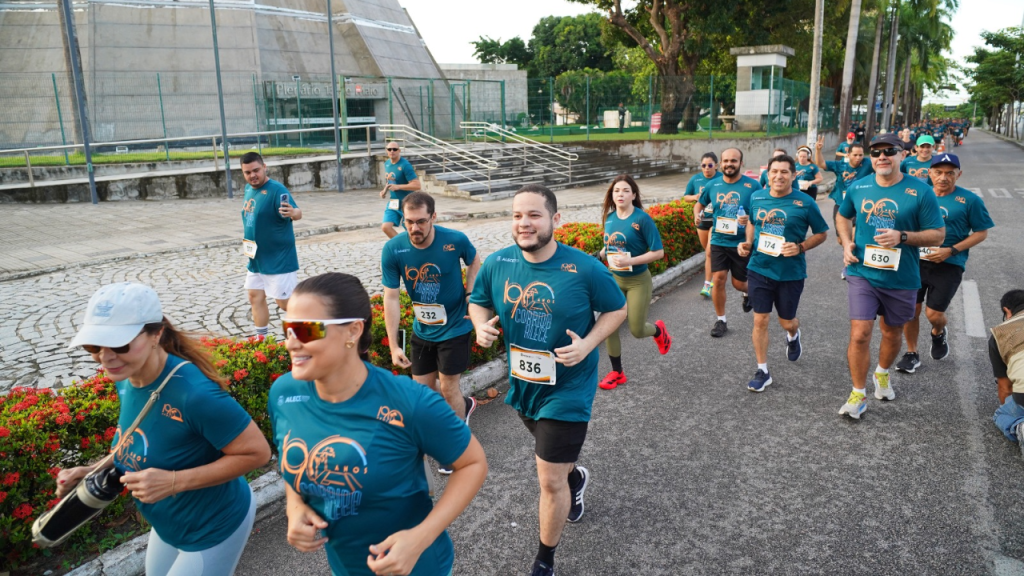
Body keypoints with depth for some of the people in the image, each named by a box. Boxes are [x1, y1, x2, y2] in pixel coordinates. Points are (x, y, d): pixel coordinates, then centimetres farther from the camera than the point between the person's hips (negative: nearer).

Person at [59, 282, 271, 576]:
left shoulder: (193, 392, -35)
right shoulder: (126, 379, -9)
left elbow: (257, 452, -28)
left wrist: (173, 481, -32)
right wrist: (94, 471, -6)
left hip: (214, 528, -8)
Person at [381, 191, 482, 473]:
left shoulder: (455, 240, -22)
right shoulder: (393, 250, -19)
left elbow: (474, 262, 1)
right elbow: (391, 298, -15)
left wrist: (470, 297, -12)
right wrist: (394, 345, -15)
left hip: (455, 326, -3)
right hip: (422, 330, 3)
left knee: (448, 388, 3)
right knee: (422, 390, 13)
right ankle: (463, 406, 44)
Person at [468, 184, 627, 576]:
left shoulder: (584, 268, -21)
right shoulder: (497, 263, -11)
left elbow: (617, 309, -6)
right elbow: (479, 302, 7)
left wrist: (588, 344, -22)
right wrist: (482, 325, -16)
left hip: (567, 390, -5)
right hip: (522, 384, 5)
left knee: (550, 481, 0)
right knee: (551, 452, 30)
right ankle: (575, 478, 67)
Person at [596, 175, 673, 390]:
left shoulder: (642, 219, -18)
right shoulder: (609, 217, -2)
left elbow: (658, 252, -19)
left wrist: (629, 261, -27)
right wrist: (599, 255, -4)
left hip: (638, 282, -5)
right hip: (614, 279, 5)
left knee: (637, 330, 2)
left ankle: (659, 330, 40)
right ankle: (617, 373, 20)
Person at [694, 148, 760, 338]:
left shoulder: (752, 185, -8)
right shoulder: (713, 185, 1)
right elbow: (700, 203, 17)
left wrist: (751, 219, -26)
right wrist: (696, 214, -6)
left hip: (742, 243, -2)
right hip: (719, 241, 2)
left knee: (739, 283, 7)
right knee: (718, 279, -6)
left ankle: (748, 291, 46)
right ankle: (721, 320, 10)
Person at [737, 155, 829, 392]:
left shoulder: (805, 203, -10)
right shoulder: (756, 198, 0)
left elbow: (822, 233, 0)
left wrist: (800, 247, -16)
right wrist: (748, 243, 1)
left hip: (791, 273, -2)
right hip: (759, 269, 2)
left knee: (786, 321, 14)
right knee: (760, 320, 0)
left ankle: (793, 336, 52)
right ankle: (762, 371, 12)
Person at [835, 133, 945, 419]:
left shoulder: (920, 191, -8)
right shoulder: (858, 187, 0)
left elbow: (938, 234, -6)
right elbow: (843, 217, 19)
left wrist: (902, 237, -23)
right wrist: (847, 243, 1)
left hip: (901, 278, 0)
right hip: (862, 273, 0)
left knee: (892, 333, 19)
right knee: (860, 334, -9)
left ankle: (882, 374, 48)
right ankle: (857, 396, 7)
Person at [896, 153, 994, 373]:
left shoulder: (970, 200, -7)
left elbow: (981, 233, -4)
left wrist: (951, 251, -15)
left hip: (948, 266, -3)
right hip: (916, 261, 3)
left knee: (934, 314, -5)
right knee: (910, 310, 4)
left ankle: (938, 334, 32)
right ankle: (911, 354, 23)